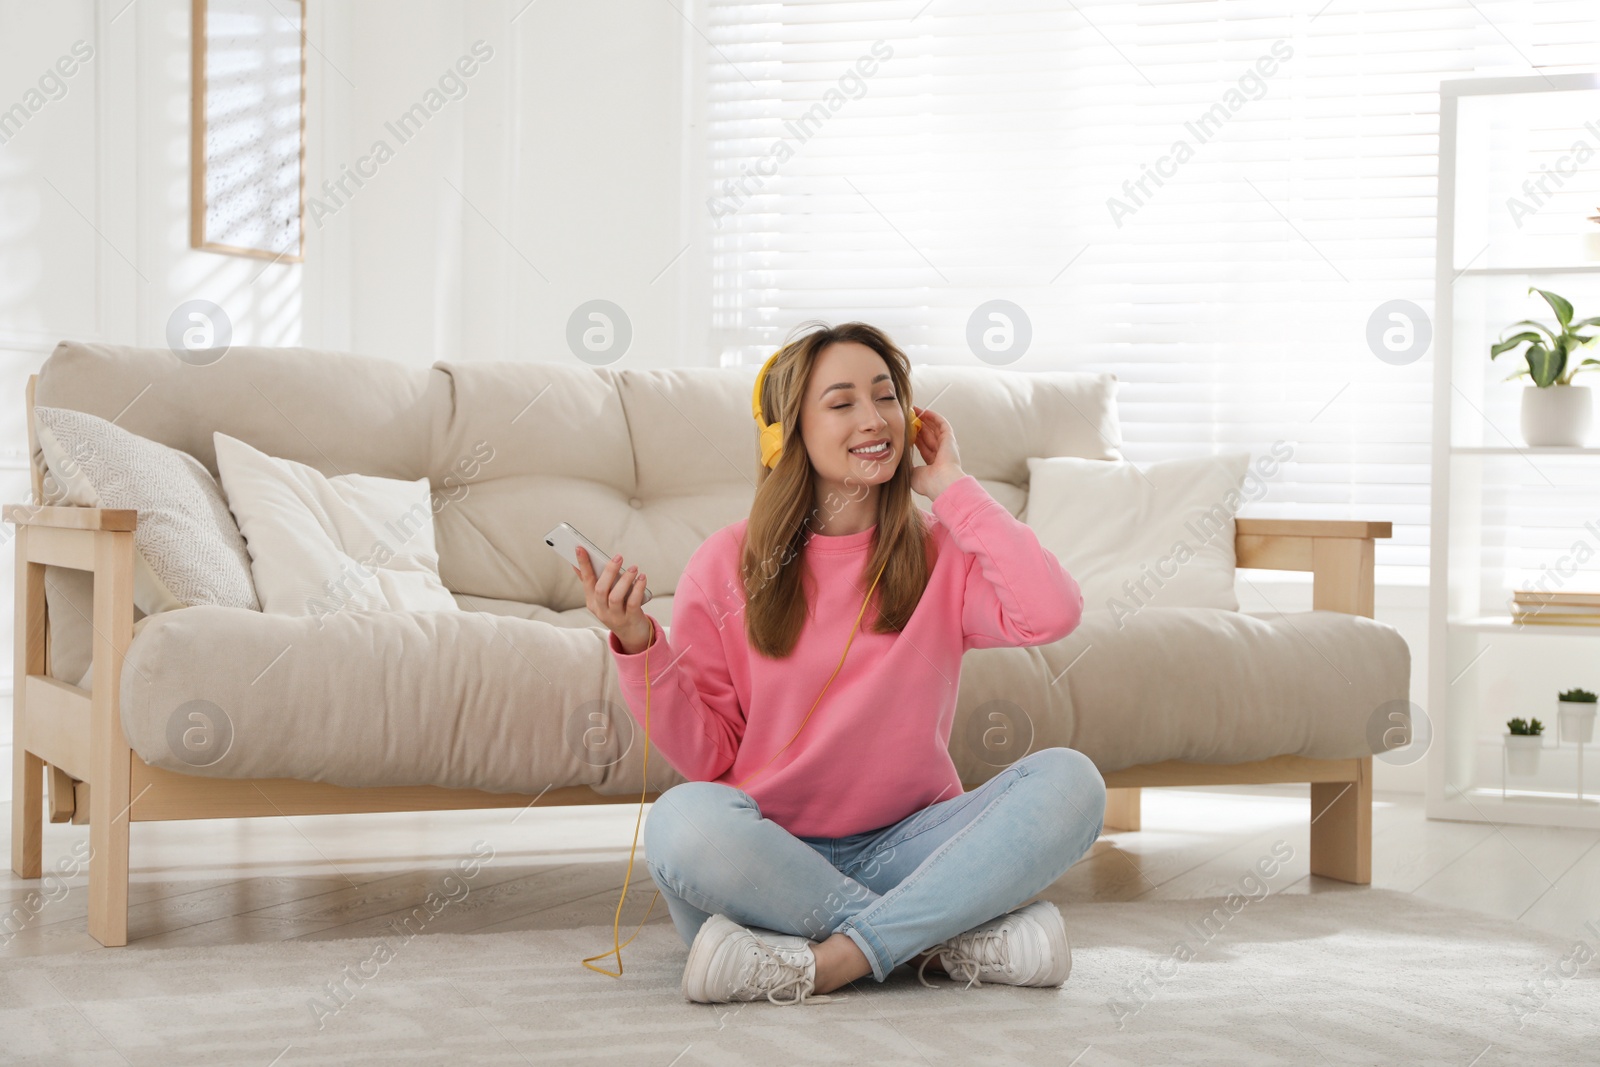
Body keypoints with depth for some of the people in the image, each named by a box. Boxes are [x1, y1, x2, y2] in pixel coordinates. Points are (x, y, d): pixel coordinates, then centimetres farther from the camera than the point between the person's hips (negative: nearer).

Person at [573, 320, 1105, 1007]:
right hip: (769, 855, -1)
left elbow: (1054, 614, -17)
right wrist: (638, 648, -15)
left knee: (1068, 781, -22)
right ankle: (949, 940, -23)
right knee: (684, 820, -35)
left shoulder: (940, 552, 5)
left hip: (902, 846, 1)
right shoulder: (728, 565, 1)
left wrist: (952, 486, -6)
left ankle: (829, 962, -27)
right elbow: (706, 755, 1)